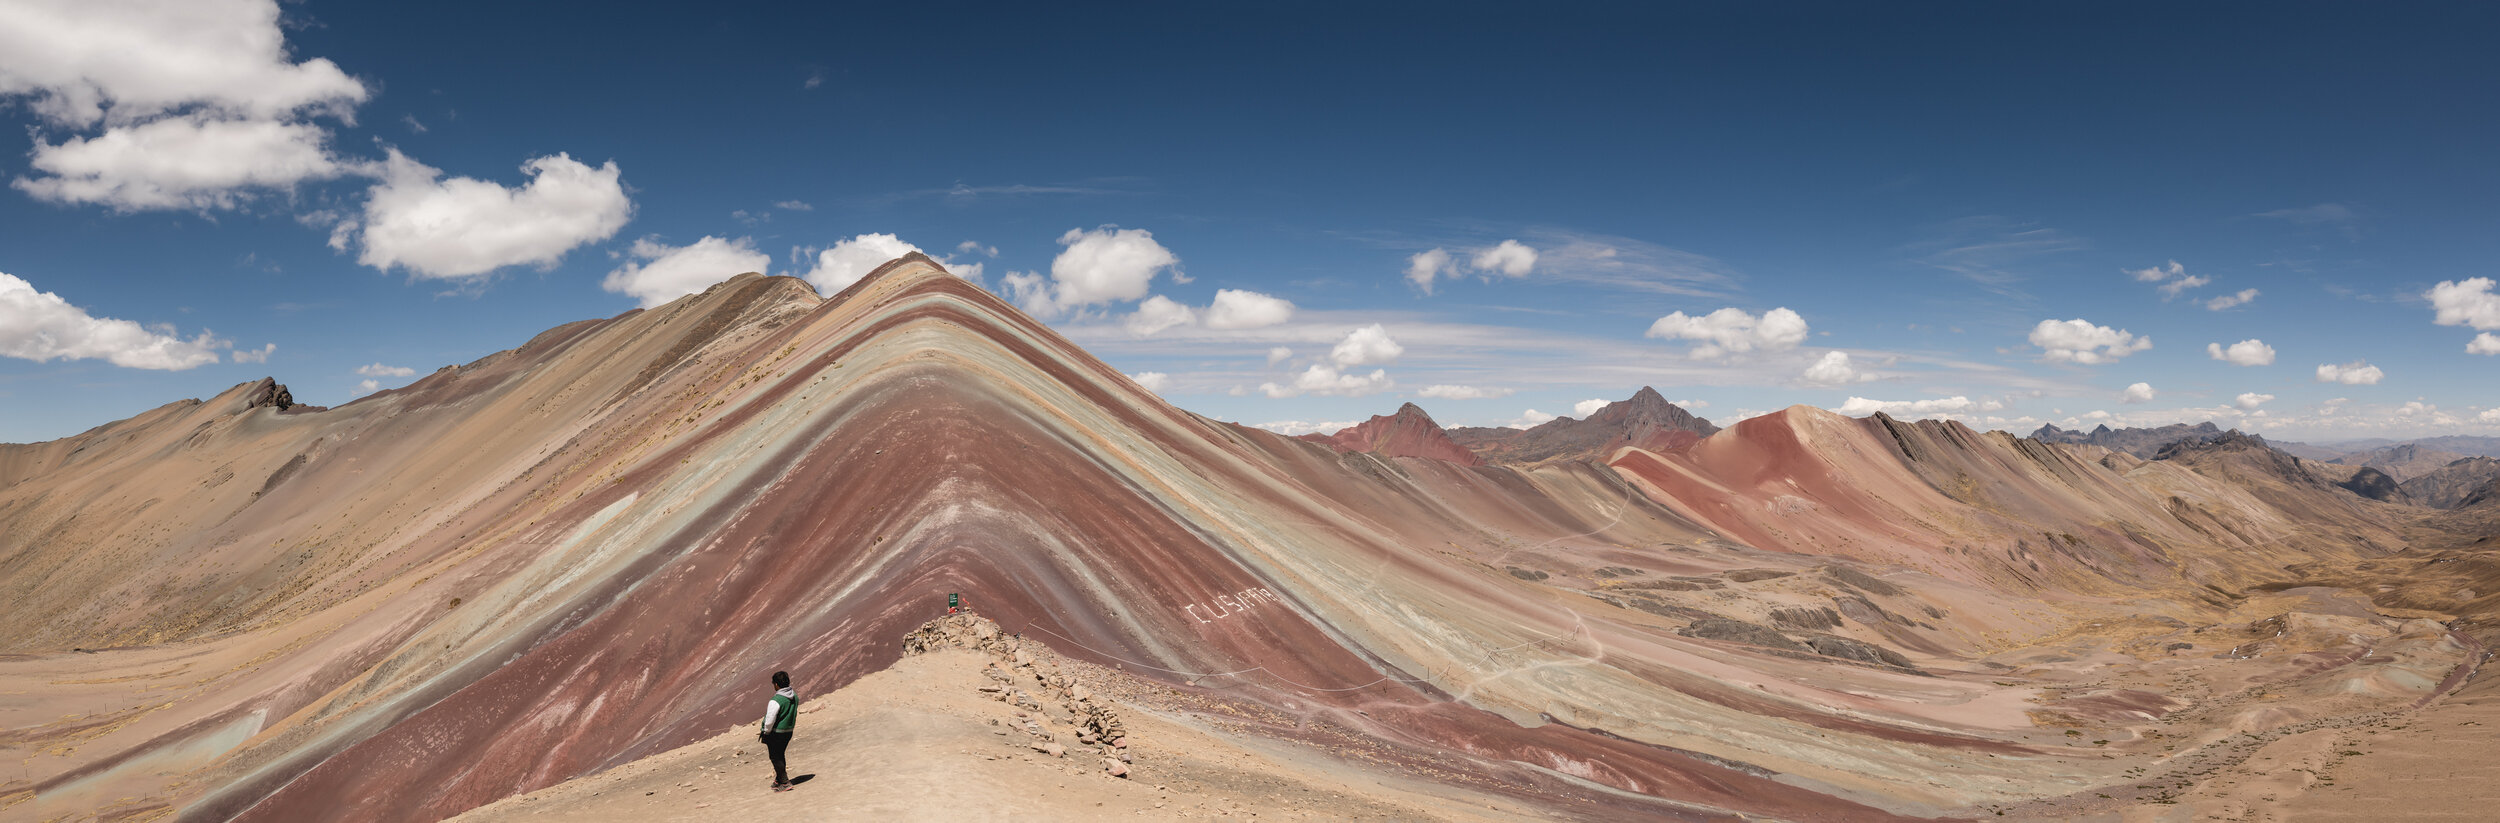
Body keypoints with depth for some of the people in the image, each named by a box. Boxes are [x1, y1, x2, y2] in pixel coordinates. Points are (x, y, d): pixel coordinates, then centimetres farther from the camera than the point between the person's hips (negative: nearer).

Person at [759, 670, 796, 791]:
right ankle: (778, 780, 32)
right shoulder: (795, 697, -2)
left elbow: (770, 721, -23)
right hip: (788, 731, 7)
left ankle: (785, 782, 7)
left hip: (776, 732, -7)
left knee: (776, 757, 6)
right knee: (781, 755, 21)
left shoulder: (775, 701, -26)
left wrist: (765, 732, -6)